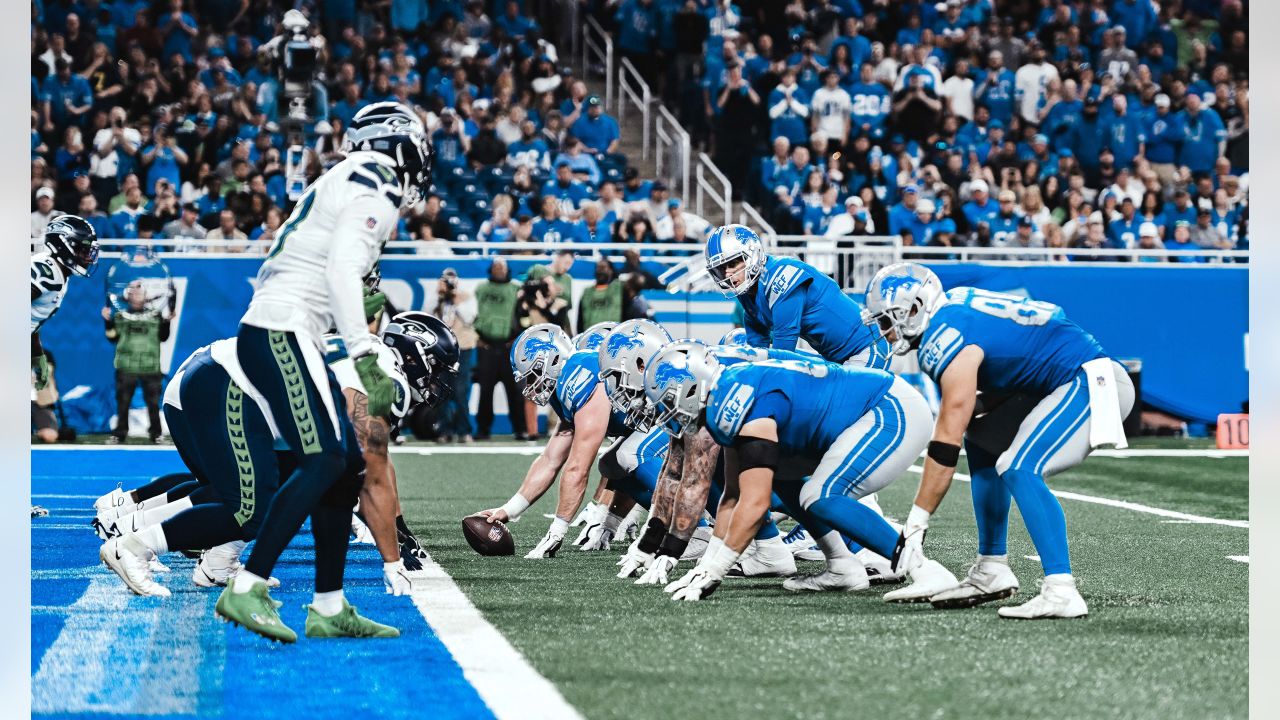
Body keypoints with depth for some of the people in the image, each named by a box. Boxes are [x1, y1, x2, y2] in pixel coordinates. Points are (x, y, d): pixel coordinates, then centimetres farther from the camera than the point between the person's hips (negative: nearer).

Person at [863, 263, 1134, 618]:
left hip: (1093, 384, -11)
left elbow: (948, 440, -19)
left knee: (1019, 469, -24)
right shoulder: (954, 307, 9)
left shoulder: (950, 342, -17)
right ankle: (991, 571, 18)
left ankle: (1061, 593, -29)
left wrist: (916, 523, -16)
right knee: (982, 444, 17)